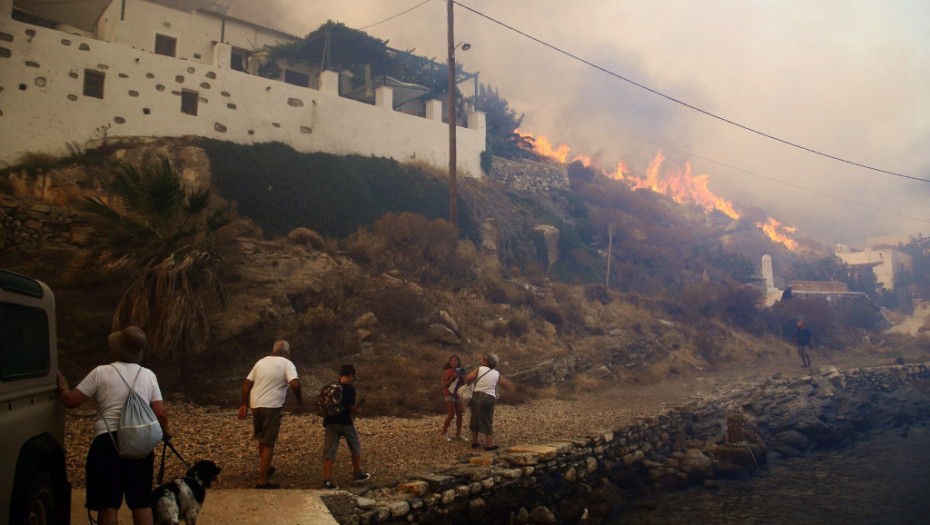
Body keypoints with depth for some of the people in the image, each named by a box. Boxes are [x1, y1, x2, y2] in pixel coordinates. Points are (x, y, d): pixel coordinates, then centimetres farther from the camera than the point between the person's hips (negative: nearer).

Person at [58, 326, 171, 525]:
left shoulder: (101, 372, -4)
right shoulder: (148, 375, 6)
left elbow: (70, 401, -2)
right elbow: (160, 413, 1)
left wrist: (63, 385, 19)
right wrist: (165, 432, 20)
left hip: (107, 443, -3)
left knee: (108, 506, 6)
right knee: (142, 503, 13)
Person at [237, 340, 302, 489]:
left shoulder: (261, 361, 15)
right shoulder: (286, 364, -4)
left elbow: (246, 383, 14)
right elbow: (295, 383, -19)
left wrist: (243, 405, 18)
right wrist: (299, 398, -2)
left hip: (255, 405, 7)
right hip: (271, 407, -6)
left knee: (262, 439, 25)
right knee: (268, 444, 1)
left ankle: (264, 468, 41)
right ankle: (262, 481, 3)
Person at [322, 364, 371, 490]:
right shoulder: (350, 389, -12)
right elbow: (351, 407, -15)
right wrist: (358, 411, 5)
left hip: (330, 422, 5)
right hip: (345, 422, -5)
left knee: (329, 451, 5)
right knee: (355, 448, 17)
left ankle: (327, 480, -3)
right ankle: (357, 474, 29)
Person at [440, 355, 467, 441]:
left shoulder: (459, 371, 10)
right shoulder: (447, 371, -5)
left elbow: (463, 384, 6)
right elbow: (445, 384, -12)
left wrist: (461, 377, -11)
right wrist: (453, 377, -21)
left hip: (457, 395, 6)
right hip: (449, 394, -6)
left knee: (459, 415, 3)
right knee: (451, 414, -15)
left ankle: (458, 434, 12)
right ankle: (443, 432, -2)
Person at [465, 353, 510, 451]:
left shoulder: (479, 369, 0)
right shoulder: (497, 374, 8)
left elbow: (468, 378, -12)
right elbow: (507, 385, 16)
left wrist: (468, 384, 9)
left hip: (477, 396, -1)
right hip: (489, 398, 1)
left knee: (474, 420, 14)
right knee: (488, 422, 9)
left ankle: (474, 442, 22)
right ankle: (489, 445, 7)